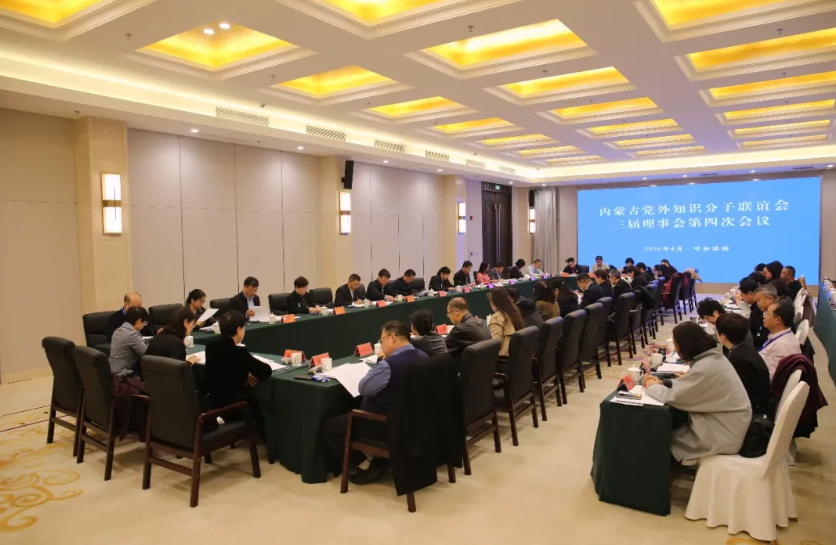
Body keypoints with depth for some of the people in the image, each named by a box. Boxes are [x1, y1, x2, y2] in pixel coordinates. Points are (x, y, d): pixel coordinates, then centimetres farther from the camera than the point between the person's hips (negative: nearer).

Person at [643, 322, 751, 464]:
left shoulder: (705, 368, -29)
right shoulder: (714, 356, 1)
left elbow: (672, 397, -23)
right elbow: (688, 384, 14)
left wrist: (652, 386, -4)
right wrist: (662, 383, 3)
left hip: (724, 435, -8)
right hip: (729, 423, 8)